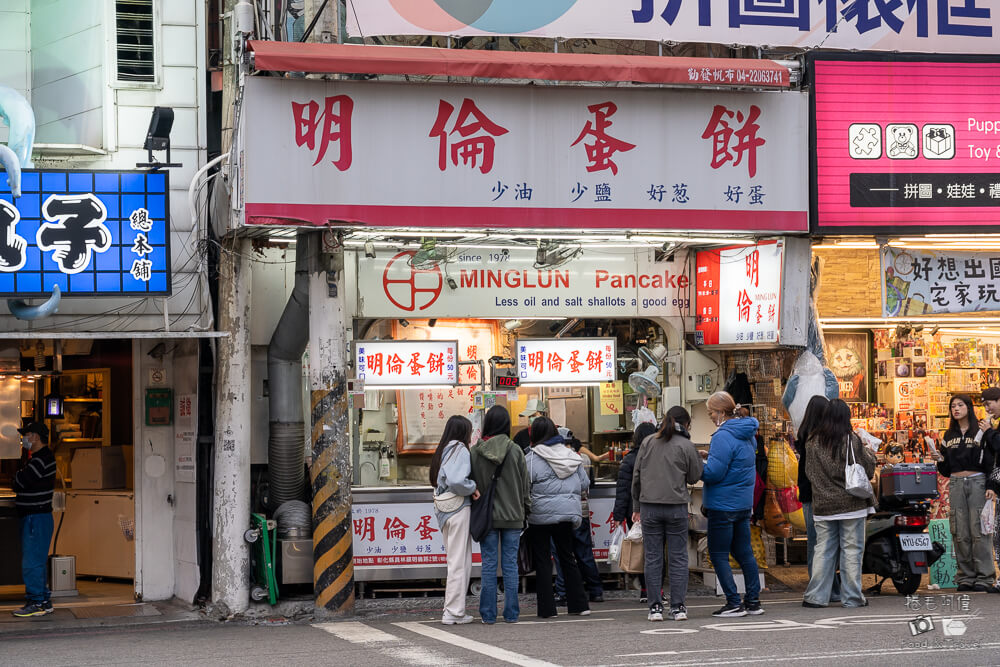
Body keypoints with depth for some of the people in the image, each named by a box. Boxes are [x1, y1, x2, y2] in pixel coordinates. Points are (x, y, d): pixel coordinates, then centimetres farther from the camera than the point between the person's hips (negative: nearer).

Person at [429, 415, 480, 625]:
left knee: (454, 561, 12)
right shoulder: (460, 450, -10)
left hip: (444, 511, 8)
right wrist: (472, 489, -7)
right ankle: (454, 612, -3)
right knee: (459, 562, -4)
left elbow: (437, 481, 12)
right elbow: (456, 481, -24)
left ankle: (455, 610, 14)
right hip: (459, 510, -8)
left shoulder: (442, 451, 14)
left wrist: (469, 489, 8)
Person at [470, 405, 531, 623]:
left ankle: (489, 614, 4)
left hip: (486, 515, 0)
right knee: (510, 563, 5)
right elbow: (525, 484, 2)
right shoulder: (515, 451, -5)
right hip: (512, 515, 0)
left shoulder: (475, 452, -5)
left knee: (489, 563, 3)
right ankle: (511, 613, 6)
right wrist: (525, 509, 14)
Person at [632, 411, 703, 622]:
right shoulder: (685, 445, -2)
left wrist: (637, 507, 16)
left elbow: (636, 476, 9)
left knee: (653, 558, 5)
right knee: (678, 557, 5)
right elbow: (694, 477, 3)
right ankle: (678, 607, 3)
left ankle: (655, 607, 4)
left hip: (649, 506, 2)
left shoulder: (648, 443, 6)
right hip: (676, 507, -2)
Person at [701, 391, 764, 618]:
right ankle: (753, 601, 16)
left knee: (718, 554, -1)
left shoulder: (723, 436, -18)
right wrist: (710, 457, 14)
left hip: (723, 505, -9)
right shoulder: (748, 434, 12)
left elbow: (713, 472, -22)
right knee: (744, 552, 14)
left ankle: (734, 603, -3)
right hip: (744, 503, 9)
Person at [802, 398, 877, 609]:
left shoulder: (812, 442, 1)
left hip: (822, 505, 3)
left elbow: (809, 472, 9)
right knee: (851, 549, 3)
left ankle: (815, 596, 7)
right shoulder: (851, 440, -10)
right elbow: (868, 468, -4)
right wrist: (869, 451, 14)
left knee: (823, 550, 9)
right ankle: (852, 597, 5)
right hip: (851, 504, -3)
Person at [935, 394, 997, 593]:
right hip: (956, 484, 4)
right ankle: (965, 578, 5)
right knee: (960, 532, 1)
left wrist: (991, 486, -16)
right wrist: (940, 459, 0)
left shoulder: (981, 433, 2)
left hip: (977, 481, -4)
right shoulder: (948, 436, 16)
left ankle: (983, 578, -4)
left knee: (978, 530, -7)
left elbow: (990, 462, -4)